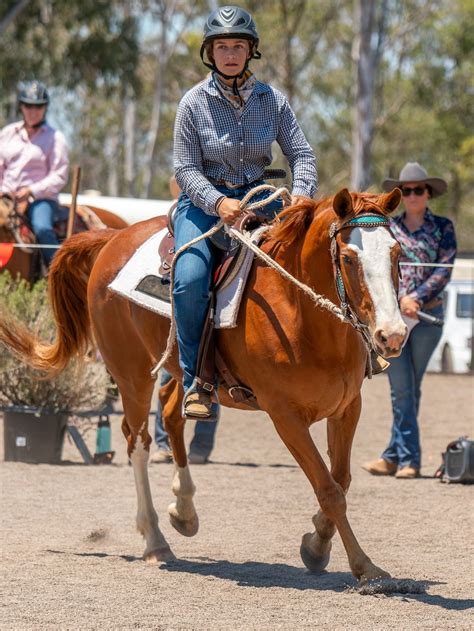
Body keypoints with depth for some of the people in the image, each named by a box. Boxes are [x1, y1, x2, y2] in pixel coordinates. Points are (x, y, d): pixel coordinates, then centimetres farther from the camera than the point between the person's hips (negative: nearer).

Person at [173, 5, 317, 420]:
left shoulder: (273, 100, 1)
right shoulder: (195, 103, -6)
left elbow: (301, 153, 2)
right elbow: (186, 169, -7)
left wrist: (302, 192, -19)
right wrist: (218, 202, -25)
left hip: (257, 197, 3)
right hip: (204, 202, -3)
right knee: (190, 280, -28)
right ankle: (197, 379, -16)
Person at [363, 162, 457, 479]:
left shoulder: (443, 227, 5)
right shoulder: (388, 228, 10)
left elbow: (444, 270, -3)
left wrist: (417, 297, -15)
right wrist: (401, 299, -11)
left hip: (428, 315, -1)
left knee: (411, 390, 4)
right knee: (402, 390, -3)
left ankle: (396, 456, 10)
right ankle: (408, 458, 1)